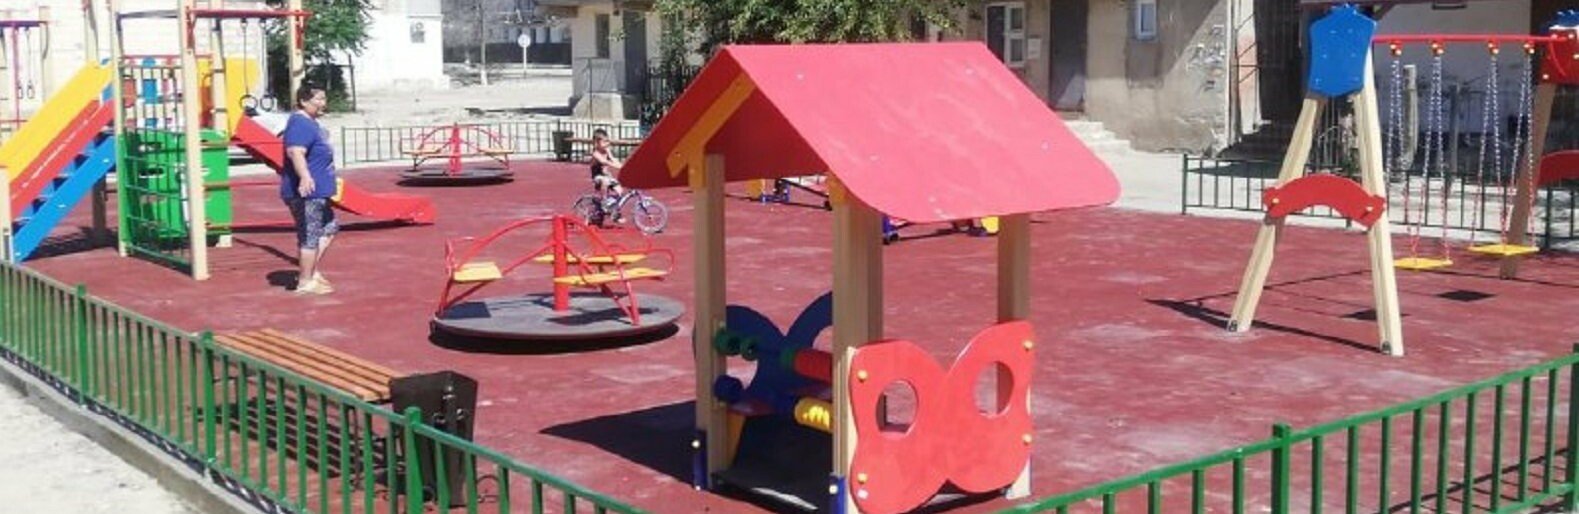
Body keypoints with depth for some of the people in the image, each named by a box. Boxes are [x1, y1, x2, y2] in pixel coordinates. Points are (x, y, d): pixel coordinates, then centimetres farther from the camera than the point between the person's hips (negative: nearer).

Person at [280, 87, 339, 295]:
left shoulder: (311, 123, 16)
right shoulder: (300, 124, -18)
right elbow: (295, 152, -34)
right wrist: (305, 176, -49)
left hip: (317, 193, 11)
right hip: (307, 192, -11)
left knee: (329, 227, 21)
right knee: (310, 237, -6)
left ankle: (312, 271, 24)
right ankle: (305, 282, 1)